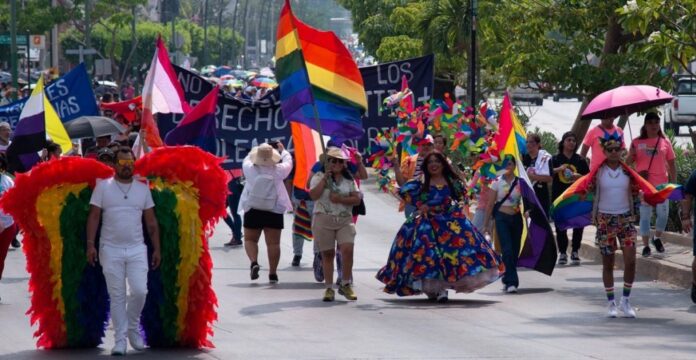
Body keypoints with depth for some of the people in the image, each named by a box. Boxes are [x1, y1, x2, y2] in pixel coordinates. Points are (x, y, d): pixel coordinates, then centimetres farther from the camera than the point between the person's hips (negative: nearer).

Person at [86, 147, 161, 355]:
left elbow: (151, 222, 10)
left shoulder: (143, 189, 8)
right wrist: (90, 244, -11)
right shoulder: (103, 187, 1)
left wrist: (156, 249, 6)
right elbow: (94, 217, -2)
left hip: (137, 249, 2)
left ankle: (133, 328, 16)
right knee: (116, 296, 0)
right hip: (111, 250, -2)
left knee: (139, 291, -10)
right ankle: (120, 340, 6)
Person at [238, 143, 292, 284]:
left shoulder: (250, 169, -8)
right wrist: (282, 150, 30)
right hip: (274, 212, 0)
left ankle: (254, 262, -15)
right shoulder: (278, 170, -7)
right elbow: (288, 162, 13)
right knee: (273, 242, 4)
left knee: (250, 239, 11)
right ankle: (272, 273, 3)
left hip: (253, 210, 0)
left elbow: (246, 160, 14)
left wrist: (254, 151, 31)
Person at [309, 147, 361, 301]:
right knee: (327, 254, 1)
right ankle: (329, 288, 8)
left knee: (347, 249, -15)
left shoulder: (349, 179, 12)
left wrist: (341, 199, -11)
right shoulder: (319, 176, 5)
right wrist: (325, 178, -13)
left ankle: (345, 284, -2)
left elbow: (357, 199, 4)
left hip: (345, 220, 1)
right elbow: (313, 195, -10)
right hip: (324, 220, -1)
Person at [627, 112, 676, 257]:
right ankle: (646, 245, 8)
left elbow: (671, 164, 9)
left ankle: (657, 238, 26)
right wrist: (632, 154, -17)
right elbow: (628, 162, 5)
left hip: (661, 184, 1)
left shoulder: (665, 142, 6)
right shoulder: (637, 142, 4)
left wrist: (674, 183, 3)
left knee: (663, 214, 1)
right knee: (645, 215, 2)